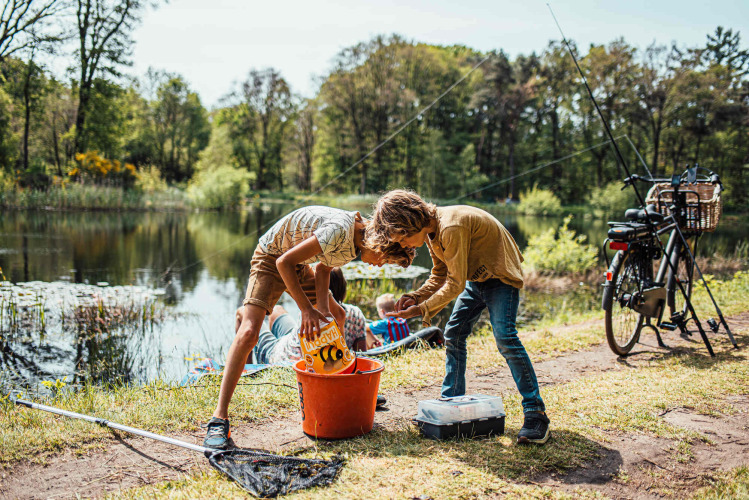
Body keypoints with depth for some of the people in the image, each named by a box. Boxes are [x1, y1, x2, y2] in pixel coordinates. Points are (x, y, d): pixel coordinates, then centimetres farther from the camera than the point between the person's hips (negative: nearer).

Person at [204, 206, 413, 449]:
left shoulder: (355, 239, -5)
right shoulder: (339, 231, -34)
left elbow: (323, 268, 4)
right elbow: (284, 263, -31)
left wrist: (323, 307, -10)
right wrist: (306, 309, -27)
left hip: (299, 265, 10)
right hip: (271, 260, -9)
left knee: (337, 316, 15)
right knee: (249, 332, -23)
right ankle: (219, 419, -22)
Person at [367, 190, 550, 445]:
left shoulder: (452, 228, -33)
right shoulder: (431, 231, -4)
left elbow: (455, 284, -30)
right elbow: (440, 275, 5)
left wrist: (421, 309, -25)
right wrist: (415, 297, -10)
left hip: (501, 275, -9)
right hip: (476, 277, 9)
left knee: (505, 337, -21)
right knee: (453, 333, 5)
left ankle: (535, 413, -13)